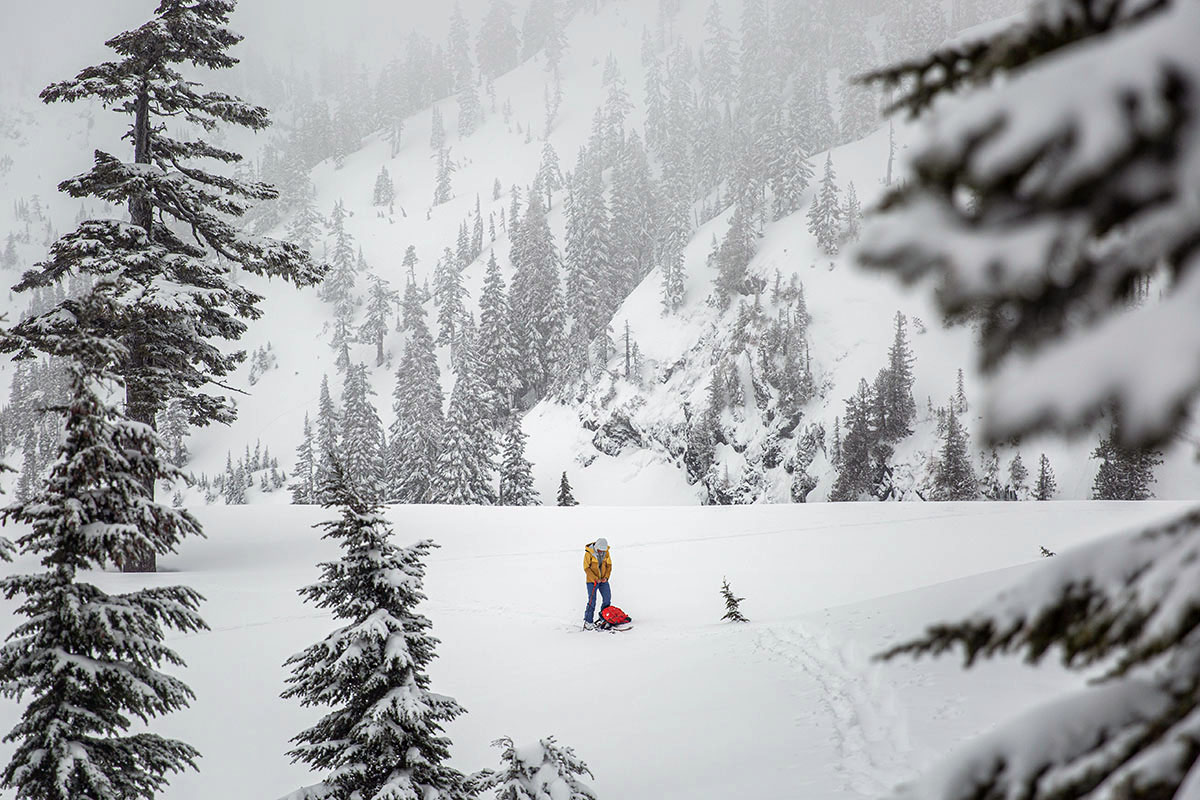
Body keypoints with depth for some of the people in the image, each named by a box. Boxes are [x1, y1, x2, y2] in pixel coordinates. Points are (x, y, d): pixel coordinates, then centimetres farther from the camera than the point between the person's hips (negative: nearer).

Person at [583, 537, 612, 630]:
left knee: (607, 599, 2)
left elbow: (609, 566, 7)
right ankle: (588, 622, -3)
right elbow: (586, 568, -13)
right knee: (592, 601, -9)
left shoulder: (606, 553, 0)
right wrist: (595, 579, -19)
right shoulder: (589, 554, -13)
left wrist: (606, 577, -8)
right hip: (592, 581, -5)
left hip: (603, 581, 5)